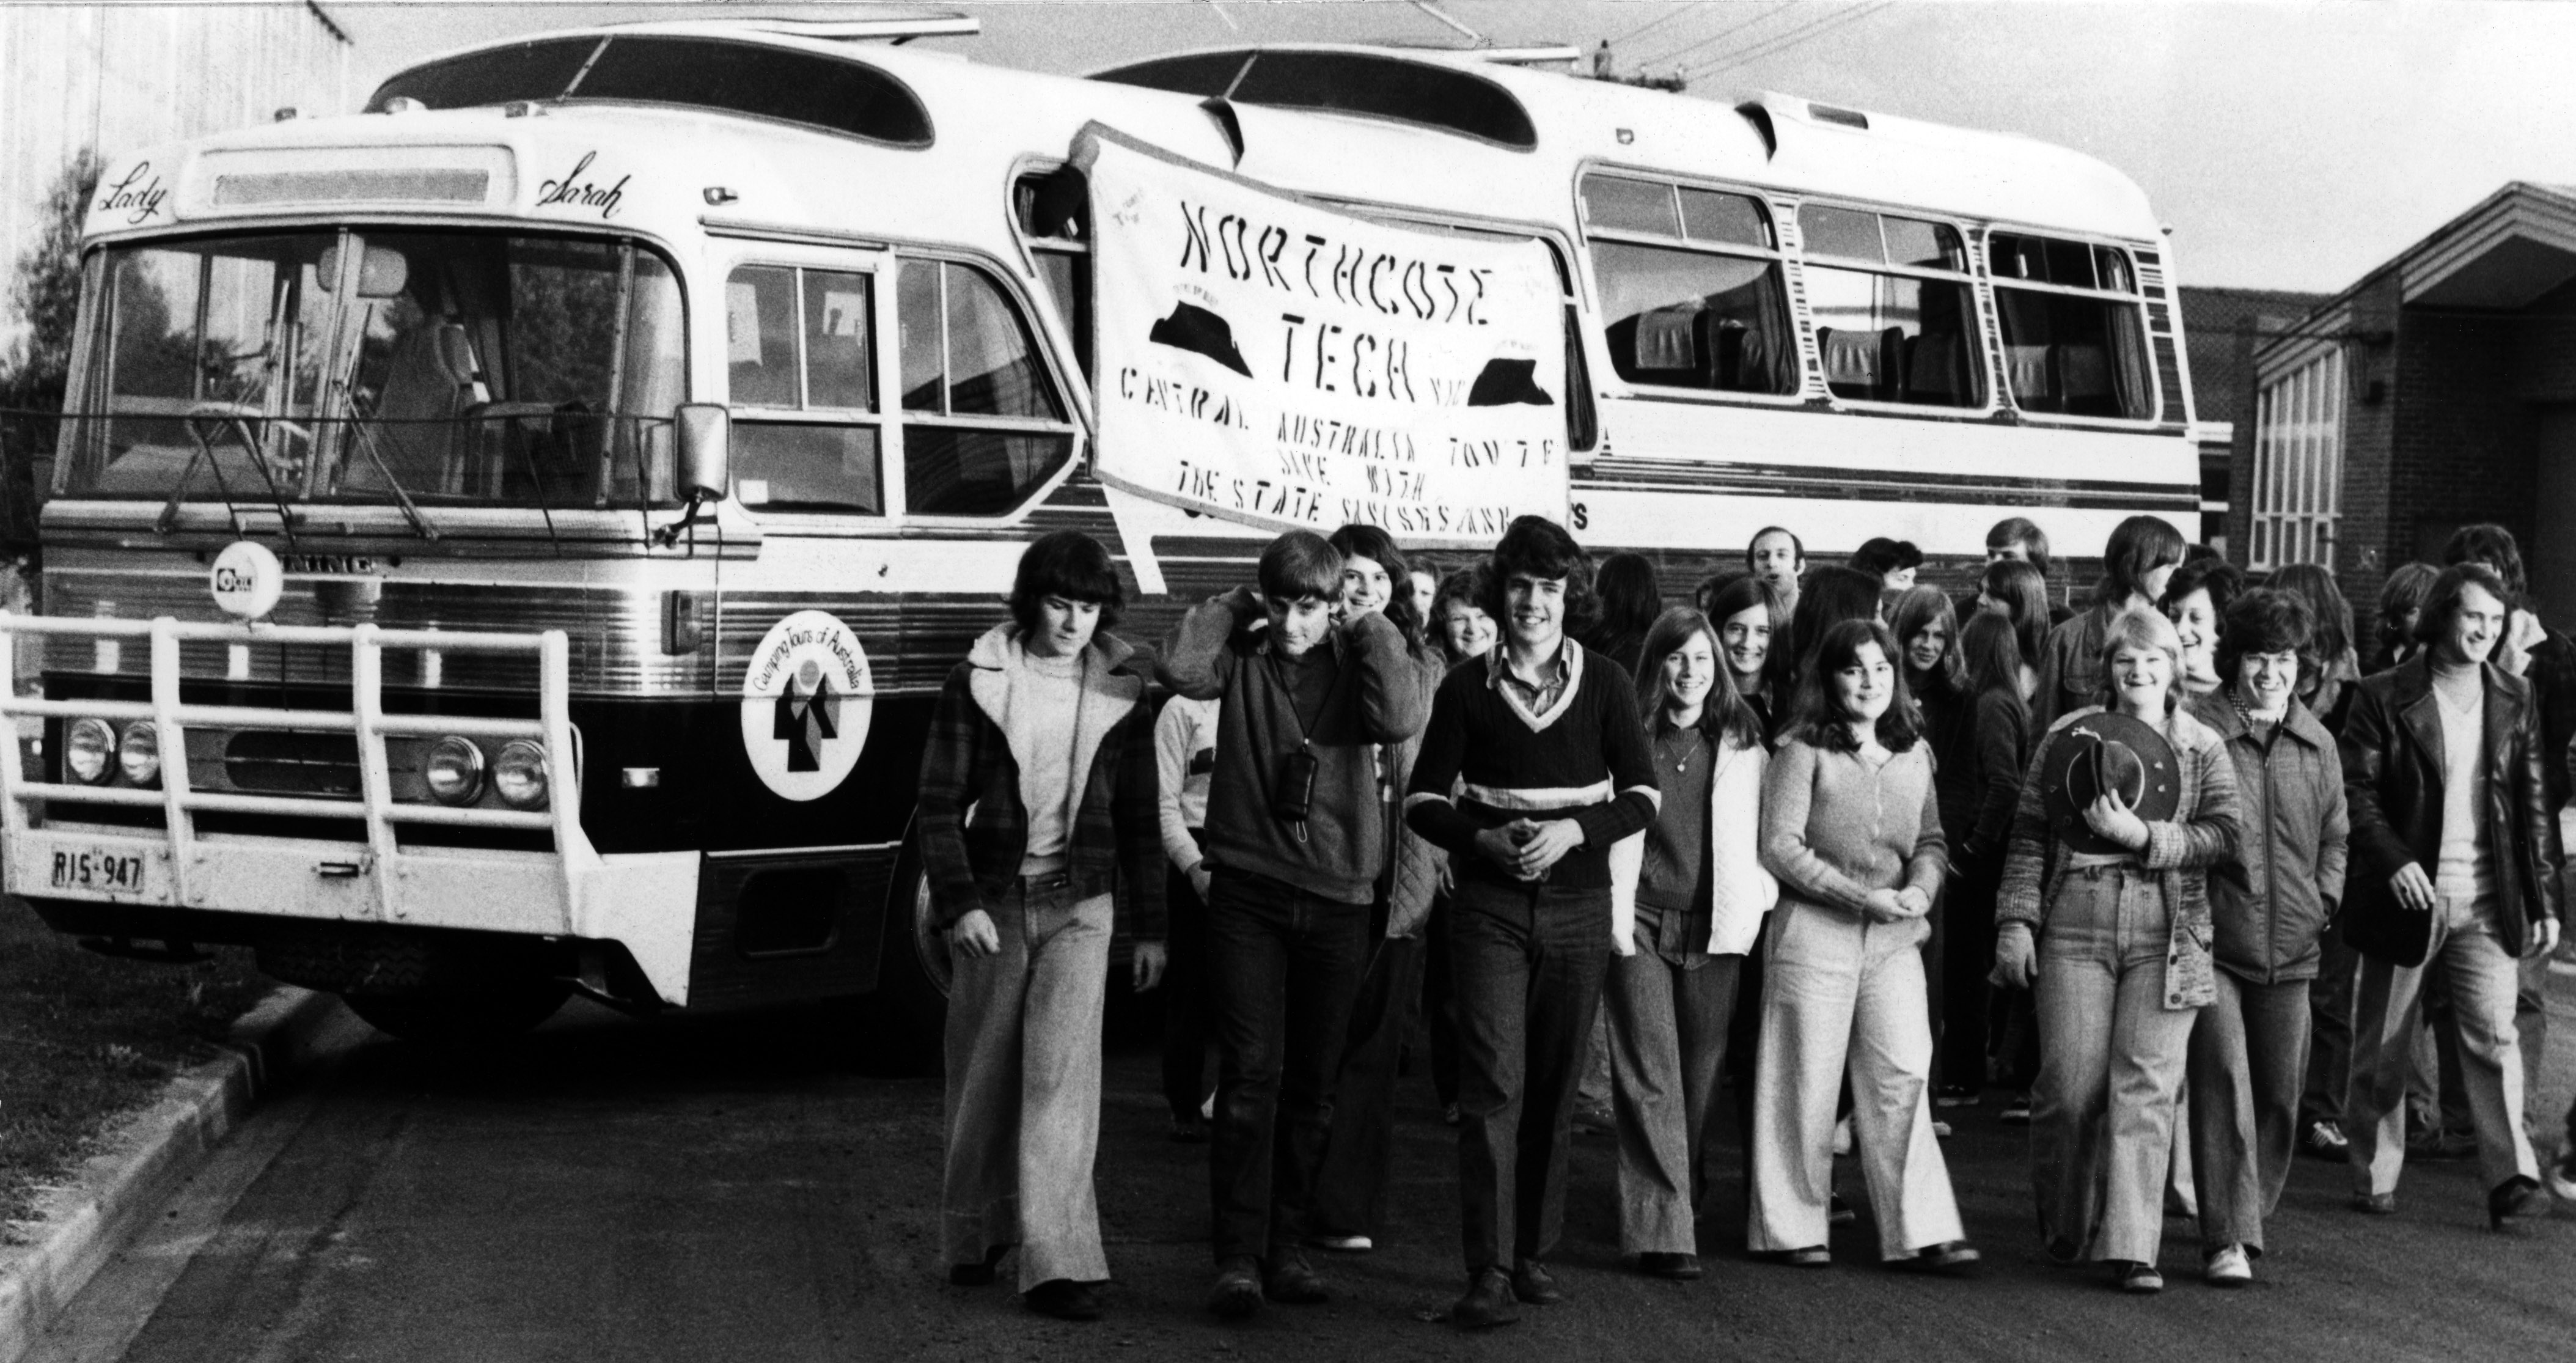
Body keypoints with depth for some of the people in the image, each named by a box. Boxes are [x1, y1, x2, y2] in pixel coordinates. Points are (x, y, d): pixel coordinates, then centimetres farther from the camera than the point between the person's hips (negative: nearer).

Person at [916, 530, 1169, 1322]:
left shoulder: (1121, 692, 3)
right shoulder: (979, 683, -2)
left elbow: (1138, 817, 10)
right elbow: (940, 804, -1)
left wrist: (1149, 928, 10)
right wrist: (958, 904, -12)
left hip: (1080, 905, 0)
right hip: (994, 902, 0)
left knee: (1061, 1072, -12)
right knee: (984, 1076, 9)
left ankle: (1057, 1263, -14)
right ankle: (974, 1235, 28)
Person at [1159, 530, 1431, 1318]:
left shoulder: (1355, 660, 2)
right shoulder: (1243, 656, 1)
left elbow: (1400, 721, -18)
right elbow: (1181, 668, -19)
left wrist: (1375, 627, -11)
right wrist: (1237, 606, -7)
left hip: (1337, 899, 2)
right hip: (1247, 896, -2)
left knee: (1312, 1085, 9)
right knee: (1251, 1074, -8)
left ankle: (1286, 1248, 19)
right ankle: (1237, 1256, -7)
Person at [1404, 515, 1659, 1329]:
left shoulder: (1603, 684, 4)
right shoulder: (1467, 688, 3)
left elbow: (1641, 796, 3)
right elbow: (1422, 798, 3)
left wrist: (1573, 830, -14)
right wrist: (1481, 838, -16)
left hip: (1577, 904, 1)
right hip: (1489, 903, -1)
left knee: (1554, 1086, 7)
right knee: (1493, 1084, -10)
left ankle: (1535, 1254, 19)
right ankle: (1490, 1271, -13)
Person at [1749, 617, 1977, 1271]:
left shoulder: (1913, 754, 11)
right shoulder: (1803, 752, -4)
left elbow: (1930, 841, 17)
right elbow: (1780, 847, -9)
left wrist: (1920, 889, -5)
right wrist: (1860, 896, -14)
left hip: (1895, 936, 4)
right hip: (1815, 929, -4)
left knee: (1904, 1076, -4)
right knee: (1808, 1082, 1)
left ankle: (1921, 1230, -3)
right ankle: (1794, 1229, 12)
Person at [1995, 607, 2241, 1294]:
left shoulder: (2202, 748, 8)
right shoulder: (2067, 737, 9)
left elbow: (2224, 831, -4)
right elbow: (2029, 836, 8)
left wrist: (2144, 838, -15)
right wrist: (2017, 921, 2)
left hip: (2166, 935, 0)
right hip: (2075, 928, 0)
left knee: (2146, 1088, -6)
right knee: (2071, 1085, -2)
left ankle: (2132, 1248, -3)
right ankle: (2063, 1223, 23)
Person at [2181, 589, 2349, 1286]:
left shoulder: (2316, 743, 11)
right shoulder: (2196, 730, -6)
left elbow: (2334, 835, 22)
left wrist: (2322, 899, 9)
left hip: (2290, 945, 5)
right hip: (2212, 937, -5)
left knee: (2280, 1092, 10)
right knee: (2223, 1082, -11)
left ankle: (2251, 1213, 27)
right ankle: (2227, 1238, -10)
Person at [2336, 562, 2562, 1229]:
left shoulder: (2515, 700, 8)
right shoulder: (2385, 697, -3)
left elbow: (2534, 805, 10)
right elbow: (2356, 791, -5)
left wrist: (2544, 900, 6)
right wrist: (2394, 860, -19)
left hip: (2486, 902, 2)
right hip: (2408, 895, -2)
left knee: (2495, 1034, -9)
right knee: (2383, 1049, 7)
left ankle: (2512, 1179, -11)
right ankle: (2374, 1180, 19)